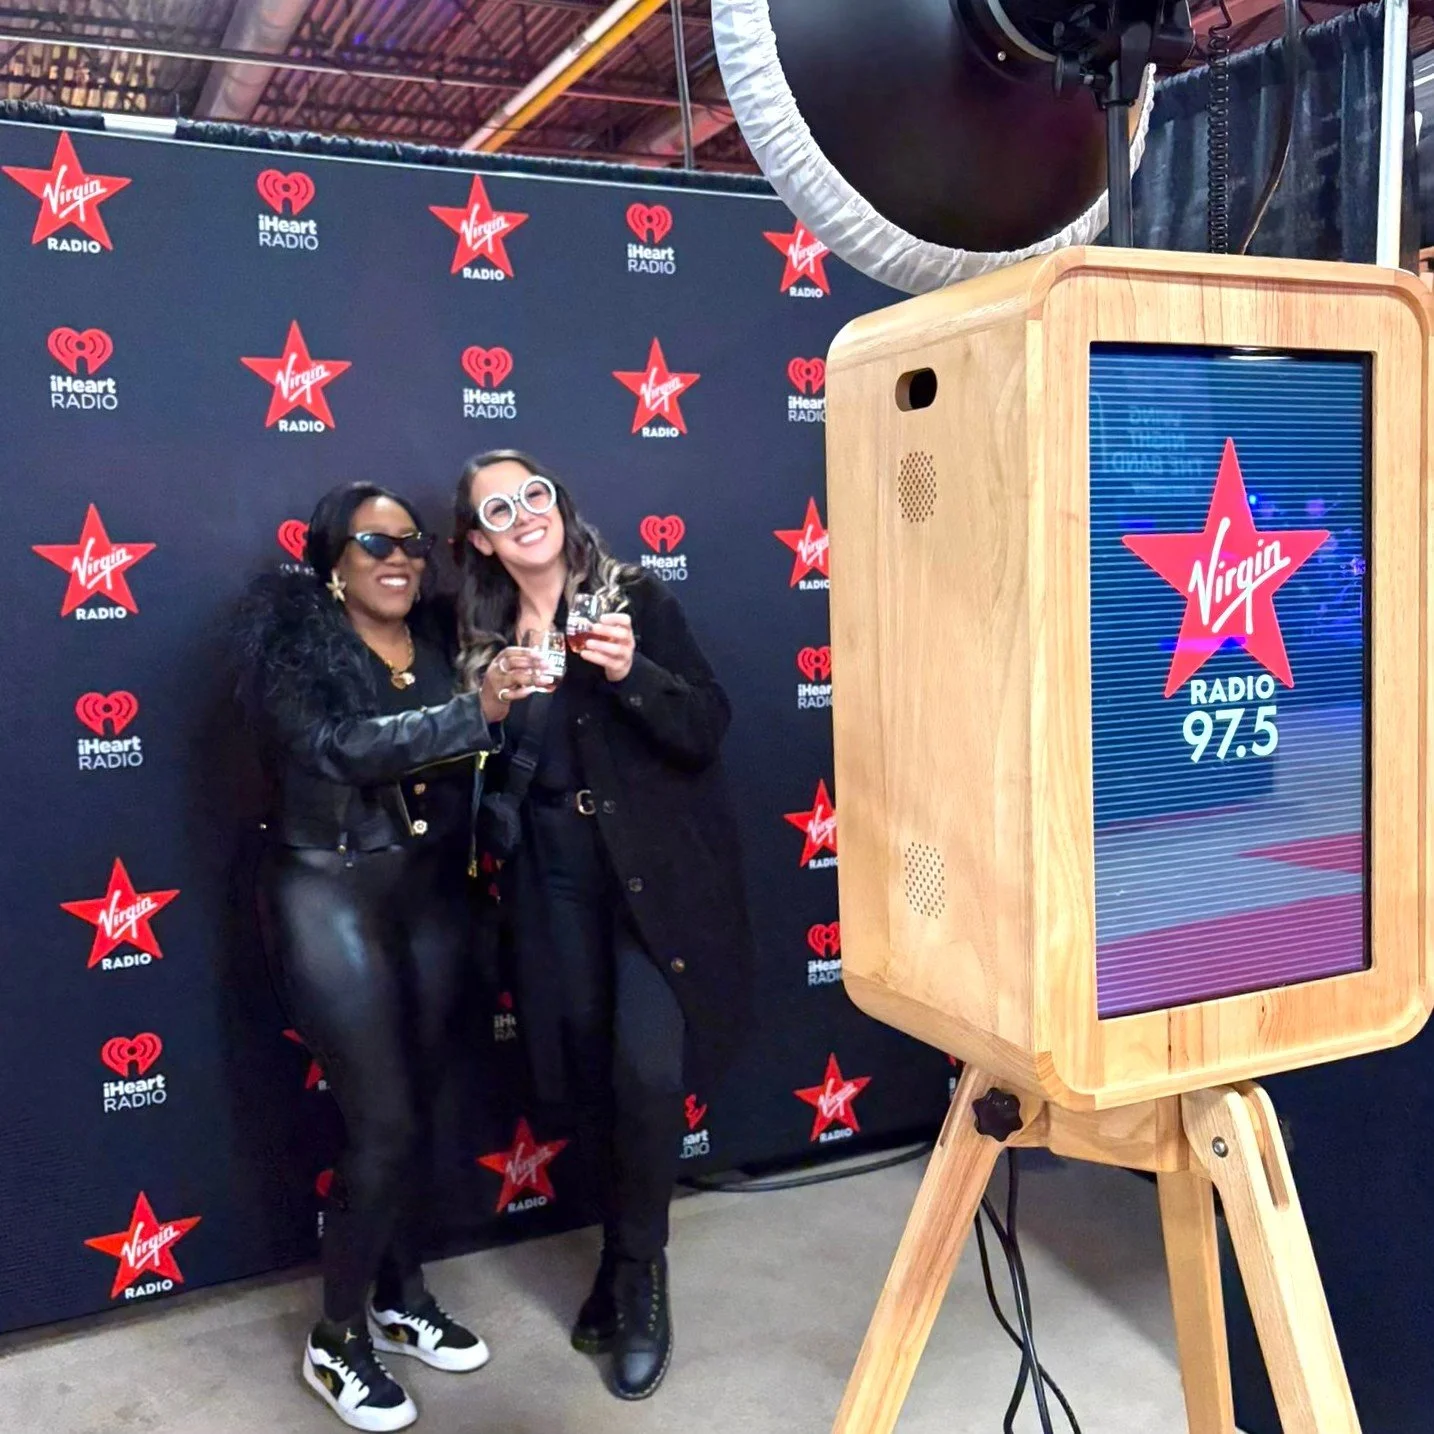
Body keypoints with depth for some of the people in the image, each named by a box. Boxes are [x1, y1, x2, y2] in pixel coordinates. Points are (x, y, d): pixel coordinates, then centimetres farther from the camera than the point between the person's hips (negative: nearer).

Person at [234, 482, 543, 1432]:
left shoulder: (443, 637, 4)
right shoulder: (292, 641, -9)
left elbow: (475, 766, 5)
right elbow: (342, 746, -27)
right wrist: (474, 714, -33)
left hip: (432, 893, 5)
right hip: (331, 895, -5)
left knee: (416, 1109, 14)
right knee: (383, 1122, -3)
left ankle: (401, 1297, 34)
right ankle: (336, 1340, 17)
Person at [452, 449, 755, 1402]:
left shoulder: (639, 599, -5)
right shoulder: (488, 639, 6)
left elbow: (708, 731, -10)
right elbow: (490, 775, 10)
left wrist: (632, 672, -25)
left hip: (658, 871, -4)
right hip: (557, 882, 4)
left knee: (646, 1071, -12)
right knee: (590, 1077, 10)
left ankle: (641, 1272, 13)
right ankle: (625, 1259, 33)